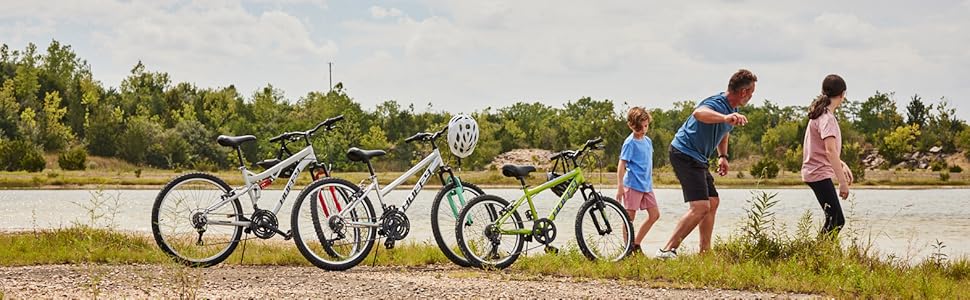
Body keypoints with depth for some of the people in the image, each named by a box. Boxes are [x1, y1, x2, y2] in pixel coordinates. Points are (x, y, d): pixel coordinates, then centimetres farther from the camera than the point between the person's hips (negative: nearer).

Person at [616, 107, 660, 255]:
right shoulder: (630, 143, -12)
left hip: (647, 185, 8)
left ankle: (636, 244, 16)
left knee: (654, 215, 7)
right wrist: (620, 186, -19)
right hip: (633, 184, -8)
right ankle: (628, 249, 4)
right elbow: (622, 164, -14)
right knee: (630, 217, -2)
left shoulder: (648, 141, 10)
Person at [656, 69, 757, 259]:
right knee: (701, 207, -20)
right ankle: (667, 251, -21)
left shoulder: (732, 110, 10)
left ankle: (705, 252, 24)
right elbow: (699, 112, -49)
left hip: (697, 158, 11)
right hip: (684, 155, -11)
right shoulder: (718, 104, -23)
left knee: (713, 202, 18)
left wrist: (723, 156, 21)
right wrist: (725, 117, -67)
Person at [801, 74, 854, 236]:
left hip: (815, 172, 10)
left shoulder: (820, 114, 15)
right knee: (835, 221, -13)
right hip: (820, 174, -10)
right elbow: (830, 150, -25)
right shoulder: (827, 118, -15)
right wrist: (842, 181, -27)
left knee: (837, 220, 11)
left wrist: (842, 165, 19)